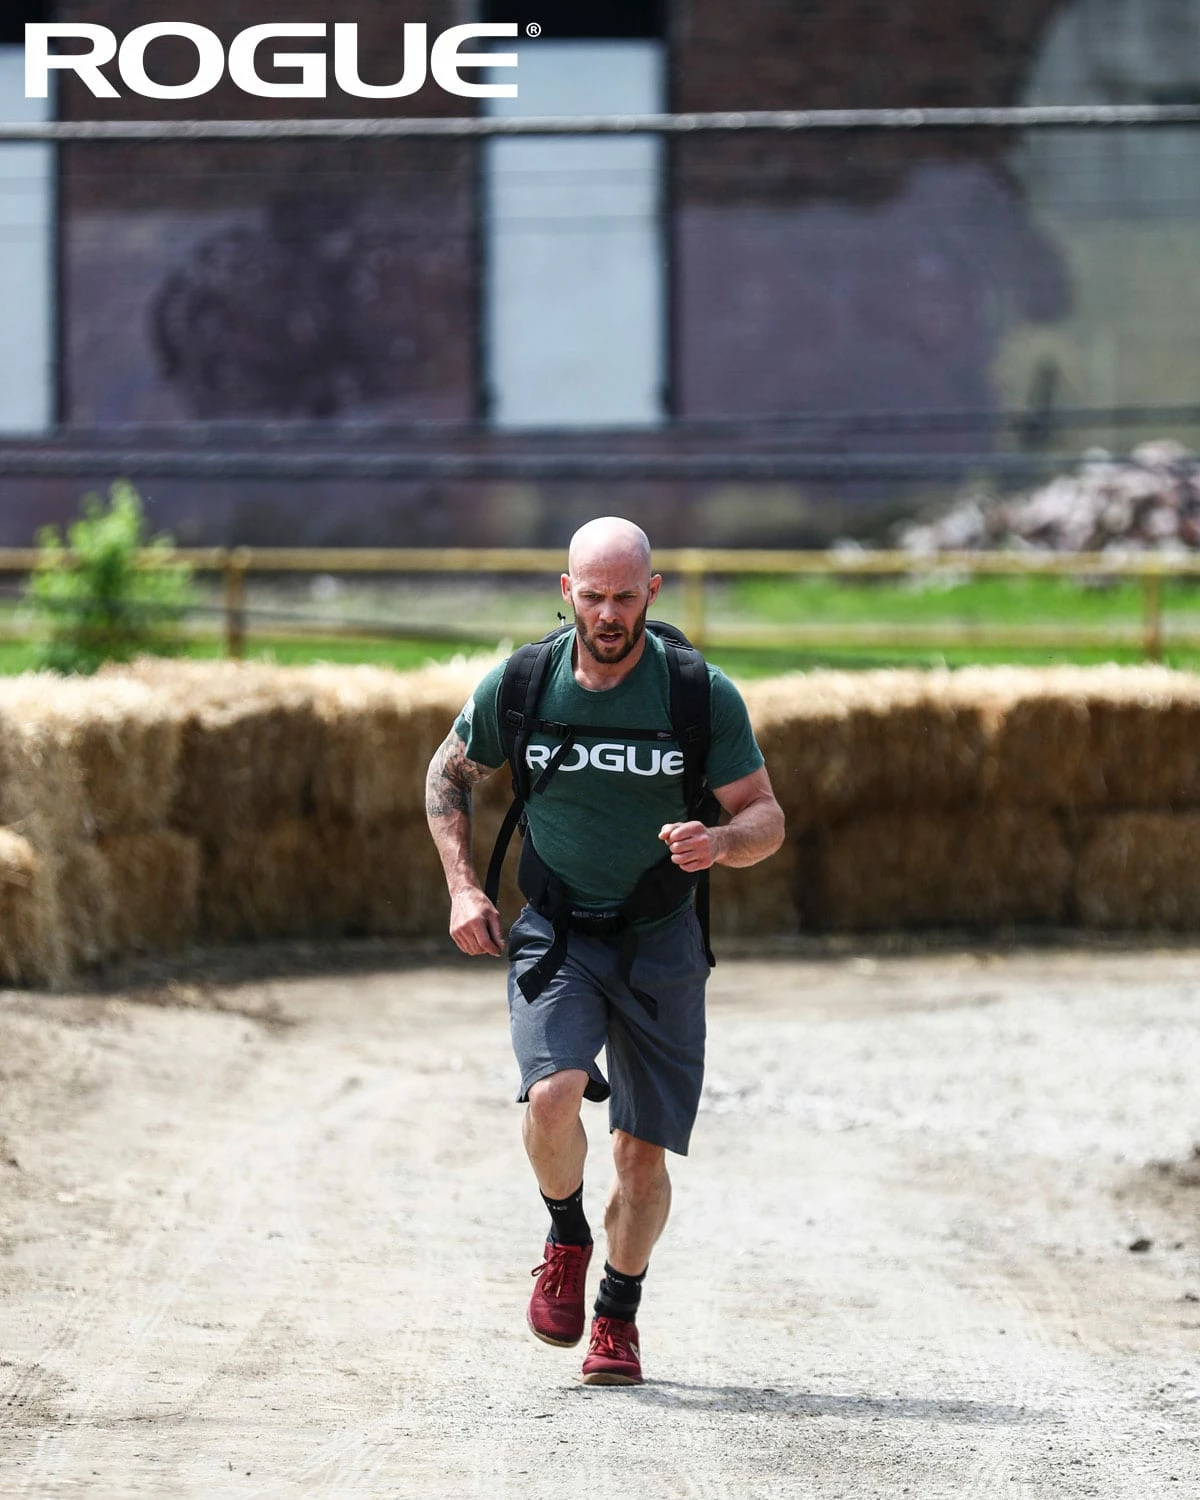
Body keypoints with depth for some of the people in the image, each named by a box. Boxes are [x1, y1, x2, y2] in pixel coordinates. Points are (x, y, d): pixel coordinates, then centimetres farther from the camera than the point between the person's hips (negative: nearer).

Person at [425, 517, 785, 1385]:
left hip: (660, 940, 0)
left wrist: (718, 841, -26)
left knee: (643, 1151, 1)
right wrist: (463, 888, 1)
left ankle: (618, 1315, 25)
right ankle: (567, 1239, 4)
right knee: (552, 1094, -25)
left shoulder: (703, 696, -9)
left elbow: (767, 820, -4)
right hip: (553, 933, 0)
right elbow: (449, 775, 12)